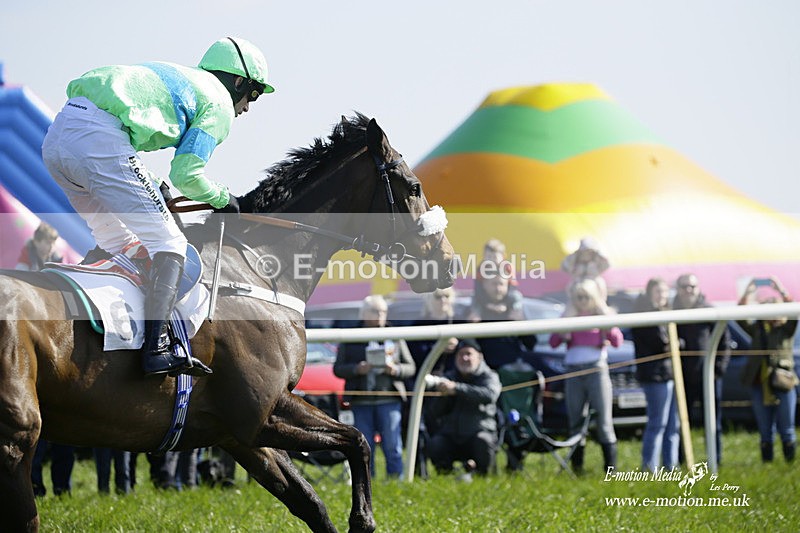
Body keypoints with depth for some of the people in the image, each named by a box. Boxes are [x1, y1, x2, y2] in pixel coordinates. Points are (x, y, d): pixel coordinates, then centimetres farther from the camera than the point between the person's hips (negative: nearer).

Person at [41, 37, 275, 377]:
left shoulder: (176, 77, 35)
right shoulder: (219, 103, 11)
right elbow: (186, 174, 2)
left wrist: (152, 187, 37)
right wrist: (222, 198, 21)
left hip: (56, 137, 8)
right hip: (100, 142, -8)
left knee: (118, 245, 24)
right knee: (168, 246, -4)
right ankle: (156, 349, -15)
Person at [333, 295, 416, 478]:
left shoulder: (395, 338, 12)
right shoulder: (350, 339, 10)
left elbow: (410, 367, 13)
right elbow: (338, 369, 7)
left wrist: (396, 369, -9)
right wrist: (356, 369, -12)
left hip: (389, 400, 0)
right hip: (361, 403, 0)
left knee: (393, 448, -6)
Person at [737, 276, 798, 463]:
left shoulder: (787, 329, 5)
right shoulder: (757, 329, 11)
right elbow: (740, 317, -2)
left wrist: (781, 291, -23)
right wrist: (747, 294, -15)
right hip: (760, 385, 3)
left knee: (786, 430, 1)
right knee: (765, 431, 7)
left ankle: (790, 460, 6)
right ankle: (767, 463, 11)